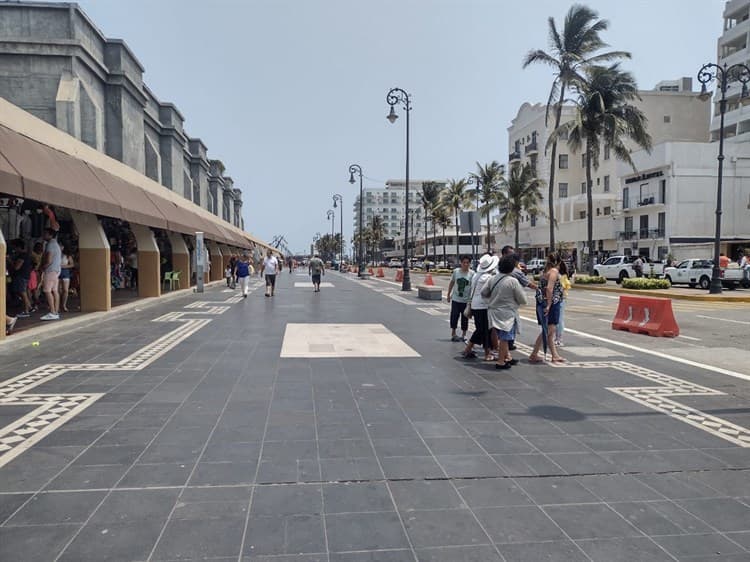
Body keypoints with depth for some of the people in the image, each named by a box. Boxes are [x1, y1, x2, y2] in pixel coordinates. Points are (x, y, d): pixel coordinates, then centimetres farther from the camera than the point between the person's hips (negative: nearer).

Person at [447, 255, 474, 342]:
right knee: (454, 316, 5)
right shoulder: (456, 271, -3)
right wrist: (448, 294, 10)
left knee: (465, 318, 8)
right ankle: (453, 334, 20)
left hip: (466, 300, -1)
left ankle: (463, 335, 22)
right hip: (455, 299, 1)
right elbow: (451, 283, 8)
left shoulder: (472, 273, -7)